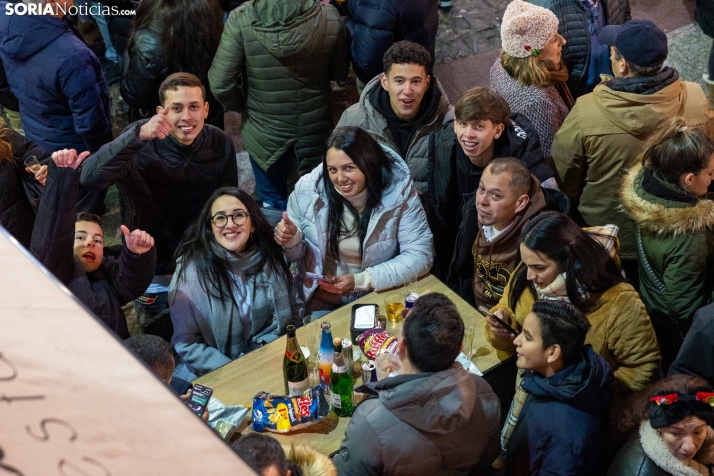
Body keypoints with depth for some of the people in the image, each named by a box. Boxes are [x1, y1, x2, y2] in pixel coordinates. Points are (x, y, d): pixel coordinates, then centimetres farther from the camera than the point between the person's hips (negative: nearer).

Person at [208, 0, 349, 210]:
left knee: (273, 204, 20)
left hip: (265, 131, -1)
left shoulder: (241, 19, -23)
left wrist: (243, 107, 2)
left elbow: (221, 84, -19)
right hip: (315, 127, 2)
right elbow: (339, 71, -2)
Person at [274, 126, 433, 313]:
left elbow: (421, 255, -12)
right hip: (320, 303, 1)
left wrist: (361, 281, -20)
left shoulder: (399, 191, -15)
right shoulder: (307, 189, -11)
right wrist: (292, 241, -21)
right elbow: (297, 255, 3)